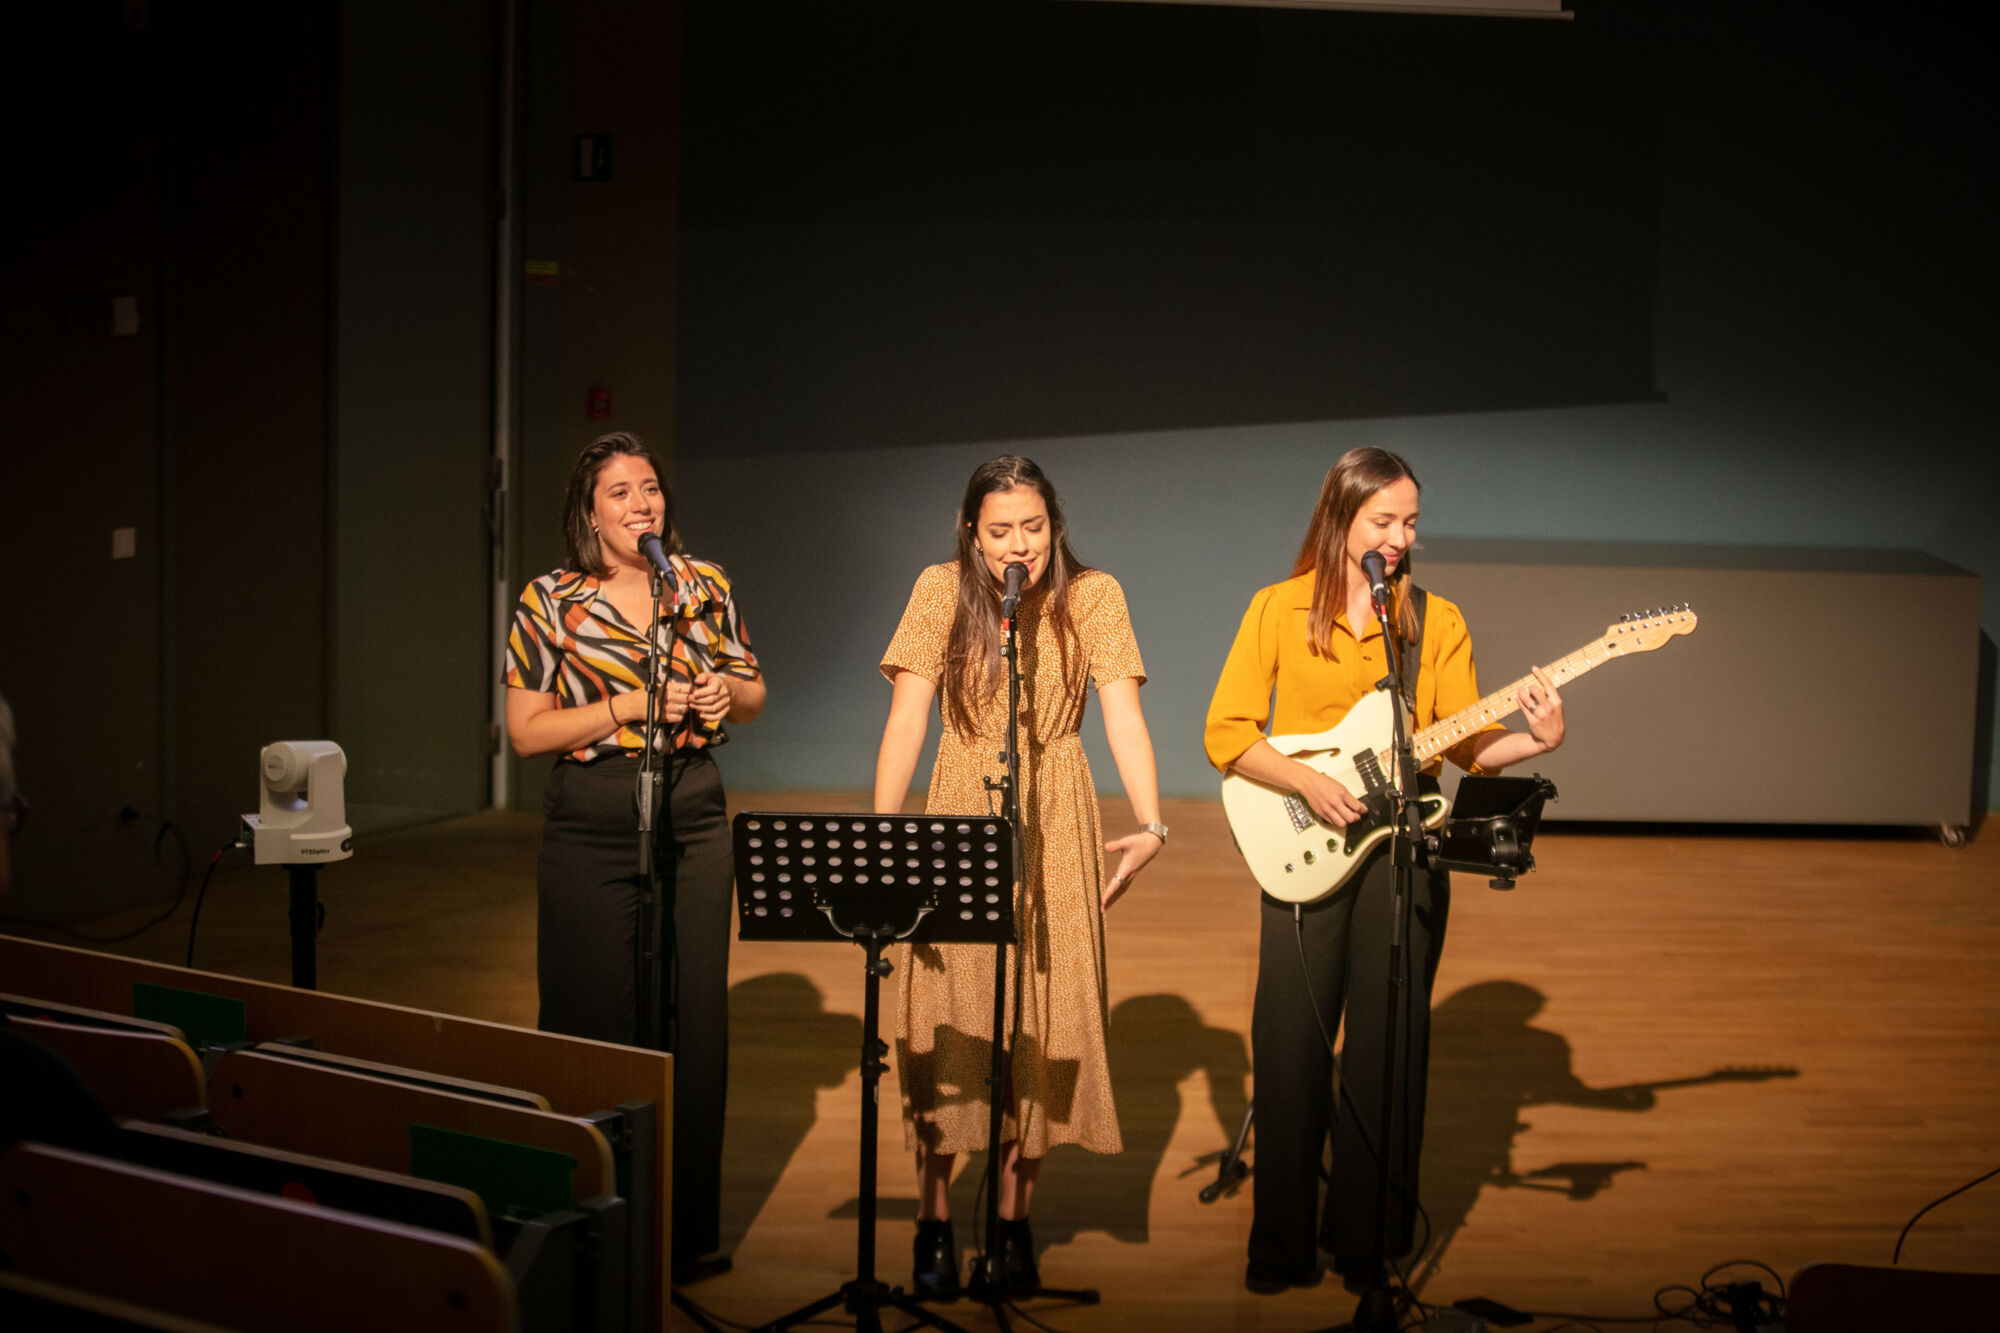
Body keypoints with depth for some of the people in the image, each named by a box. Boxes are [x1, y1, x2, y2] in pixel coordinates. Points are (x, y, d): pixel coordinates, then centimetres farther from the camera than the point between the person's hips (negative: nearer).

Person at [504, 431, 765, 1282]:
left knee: (695, 1017, 5)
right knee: (598, 1020, 1)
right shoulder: (550, 601, -2)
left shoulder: (704, 584, 7)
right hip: (592, 825, -3)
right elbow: (526, 731, -4)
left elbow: (753, 693, 15)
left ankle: (691, 1226, 18)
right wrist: (630, 706, -15)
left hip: (694, 819, 3)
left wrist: (726, 694, -8)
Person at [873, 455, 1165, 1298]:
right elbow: (906, 720, -7)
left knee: (1042, 1023, 1)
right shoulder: (943, 590, -1)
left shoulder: (1093, 596, -1)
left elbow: (1123, 717, -10)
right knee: (944, 1023, -1)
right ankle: (933, 1222, 11)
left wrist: (1150, 826, -25)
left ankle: (1014, 1220, 14)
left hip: (1055, 832, 0)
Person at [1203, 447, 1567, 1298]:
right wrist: (1308, 783, -14)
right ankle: (1281, 1249, 14)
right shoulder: (1279, 610, 2)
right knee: (1290, 1047, 1)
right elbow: (1226, 734, -1)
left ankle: (1367, 1243, 17)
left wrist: (1534, 739, -17)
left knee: (1387, 1052, 4)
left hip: (1404, 853, 1)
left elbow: (1466, 743, 2)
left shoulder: (1437, 621, 7)